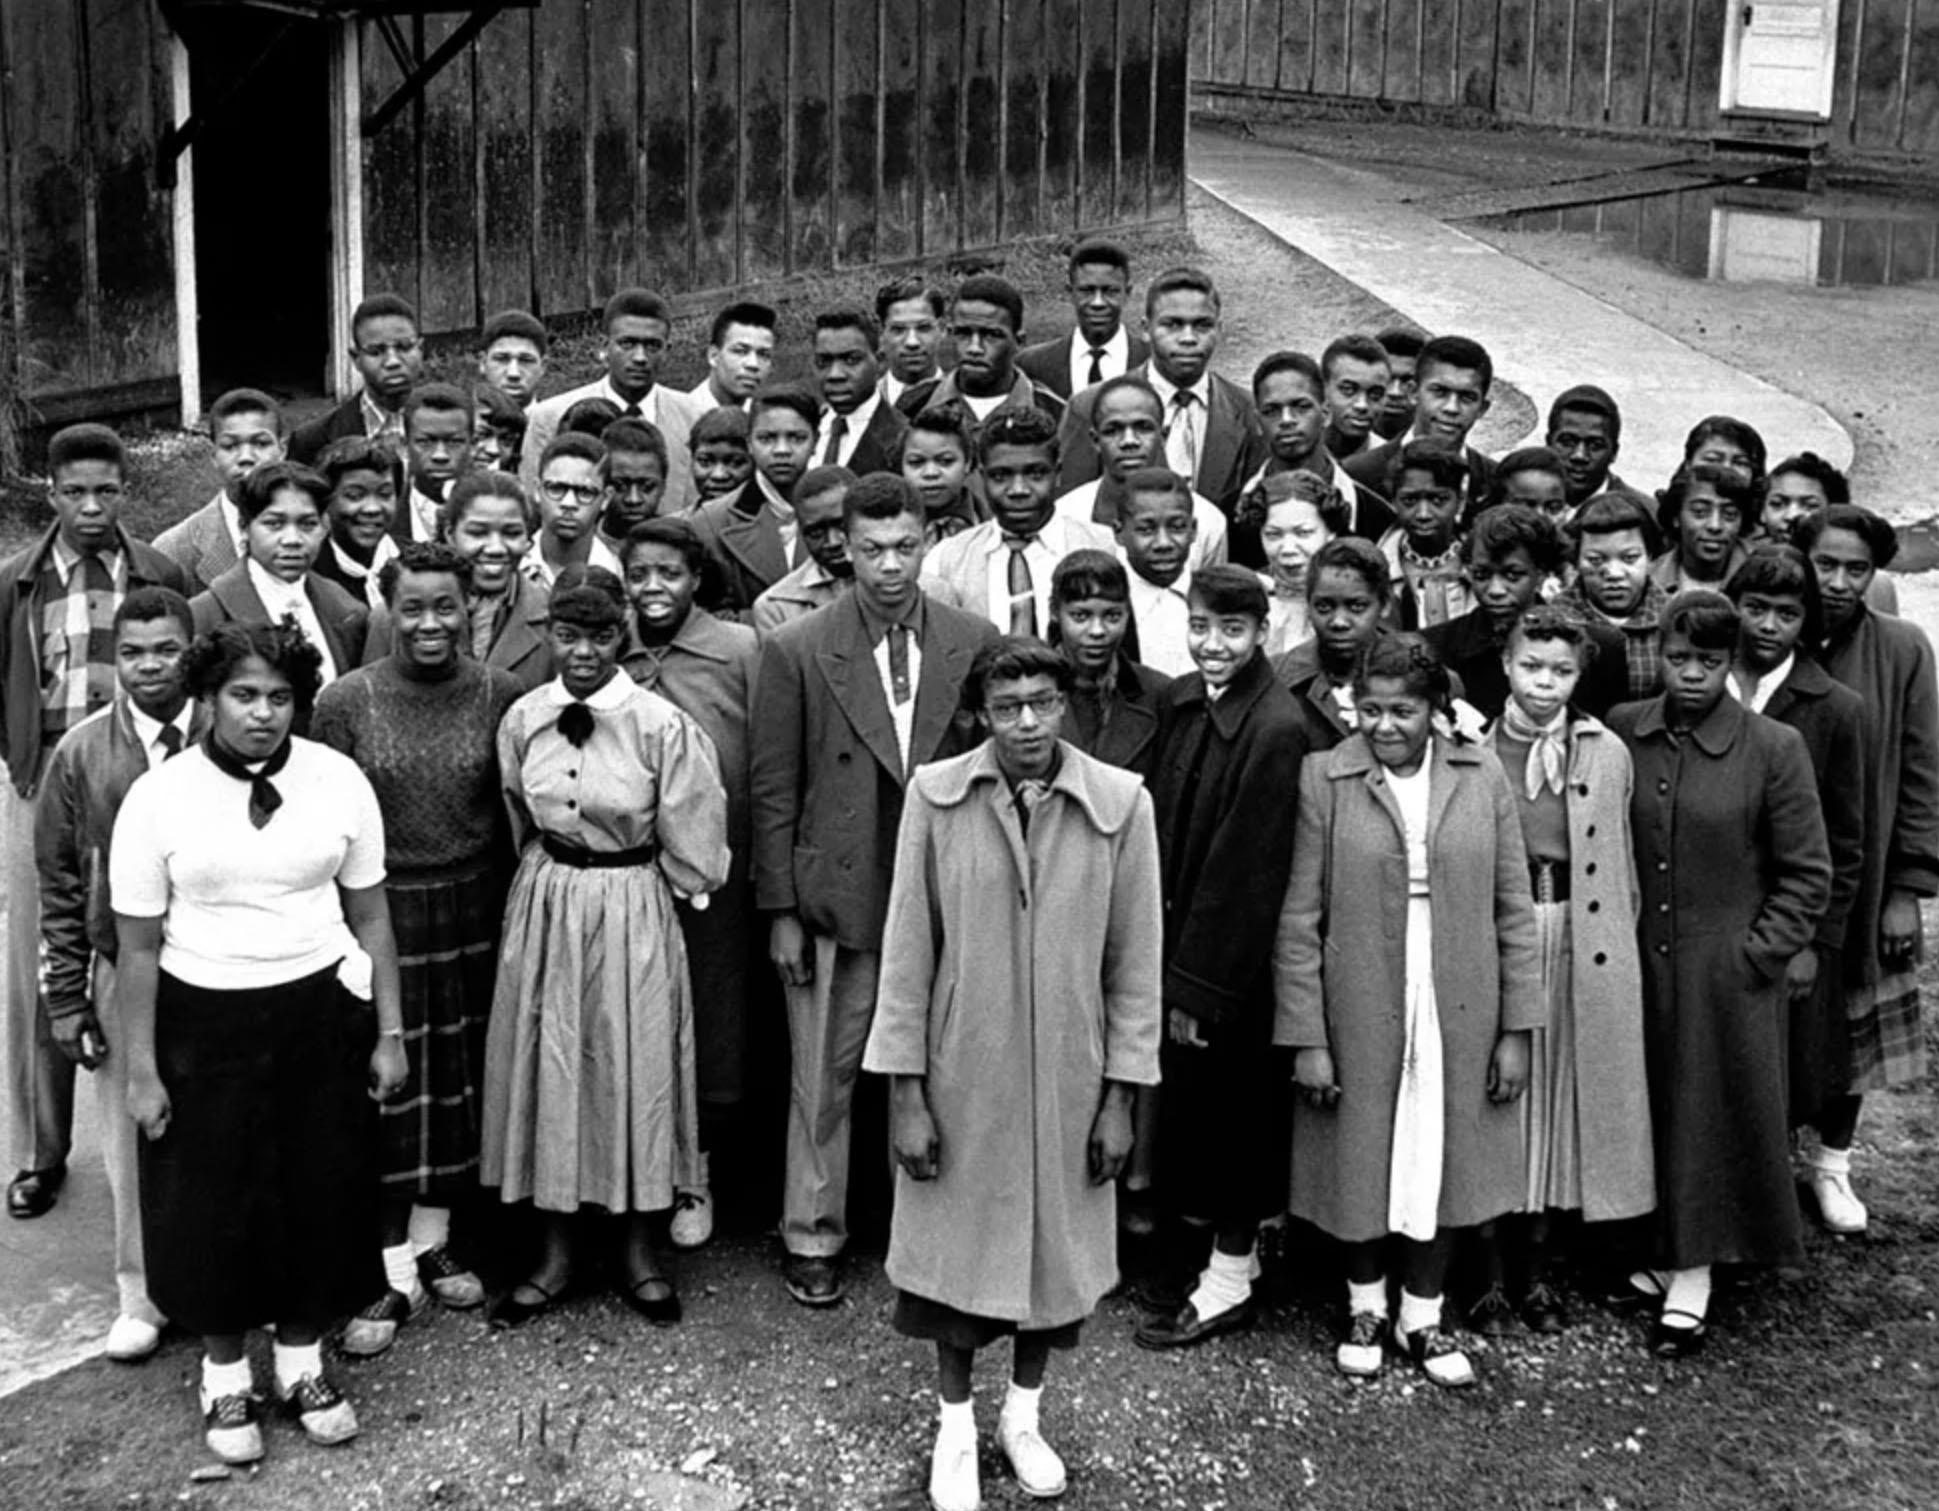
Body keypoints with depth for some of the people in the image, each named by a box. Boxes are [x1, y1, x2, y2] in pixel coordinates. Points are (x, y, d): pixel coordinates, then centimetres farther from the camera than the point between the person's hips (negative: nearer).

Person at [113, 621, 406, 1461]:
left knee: (321, 1190, 12)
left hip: (321, 1014, 2)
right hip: (205, 1022, -1)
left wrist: (389, 1033, 2)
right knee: (212, 1202, 10)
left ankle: (302, 1361, 34)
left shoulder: (339, 780, -5)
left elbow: (370, 914, 2)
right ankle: (224, 1376, 32)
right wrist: (141, 1071, -4)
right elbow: (139, 946, -5)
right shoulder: (156, 798, -9)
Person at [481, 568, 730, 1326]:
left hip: (633, 914, -3)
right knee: (547, 1068, 9)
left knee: (635, 1069, 7)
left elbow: (690, 850, -6)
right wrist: (551, 873, 14)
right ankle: (556, 1253, 25)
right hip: (544, 907, 3)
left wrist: (622, 886, 4)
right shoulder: (522, 720, -3)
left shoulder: (662, 725, -15)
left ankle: (640, 1254, 25)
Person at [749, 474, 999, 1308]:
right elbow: (773, 789, -2)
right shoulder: (797, 651, -4)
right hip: (837, 895, -2)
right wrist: (781, 911, -4)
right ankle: (812, 1239, 22)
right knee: (824, 1076, 7)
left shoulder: (974, 643, 2)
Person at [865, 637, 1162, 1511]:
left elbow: (1134, 960, -3)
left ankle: (1023, 1417, 39)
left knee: (1056, 1246, 15)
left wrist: (1121, 1095, -2)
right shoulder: (934, 797, -11)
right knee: (958, 1246, 13)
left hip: (1068, 1075, 1)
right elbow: (907, 948, -6)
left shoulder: (1121, 804, -10)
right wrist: (905, 1091, -6)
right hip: (960, 1071, -1)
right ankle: (956, 1427, 35)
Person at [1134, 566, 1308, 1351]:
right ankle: (1210, 1252, 35)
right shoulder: (1178, 701, 3)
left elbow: (1246, 874, -19)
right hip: (1180, 946, 7)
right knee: (1188, 1109, 17)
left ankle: (1228, 1283, 21)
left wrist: (1200, 985, -15)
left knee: (1229, 1109, 6)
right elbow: (1164, 834, 8)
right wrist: (1171, 967, 8)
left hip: (1233, 963, -7)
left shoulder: (1276, 731, -20)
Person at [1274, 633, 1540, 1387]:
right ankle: (1366, 1306, 36)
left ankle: (1422, 1316, 32)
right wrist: (1307, 1036, -9)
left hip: (1459, 1015, 2)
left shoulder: (1482, 777, -1)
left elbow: (1513, 910, 2)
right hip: (1359, 1013, -1)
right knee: (1360, 1160, 12)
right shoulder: (1325, 779, -7)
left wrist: (1517, 1027, 0)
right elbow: (1299, 919, -6)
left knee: (1442, 1161, 12)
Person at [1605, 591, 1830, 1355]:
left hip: (1725, 970, -3)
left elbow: (1807, 874, -3)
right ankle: (1659, 1255, 27)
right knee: (1648, 1110, 11)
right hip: (1637, 962, 3)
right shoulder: (1622, 731, -1)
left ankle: (1693, 1276, 18)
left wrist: (1757, 955, -9)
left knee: (1713, 1113, 6)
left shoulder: (1773, 748, -9)